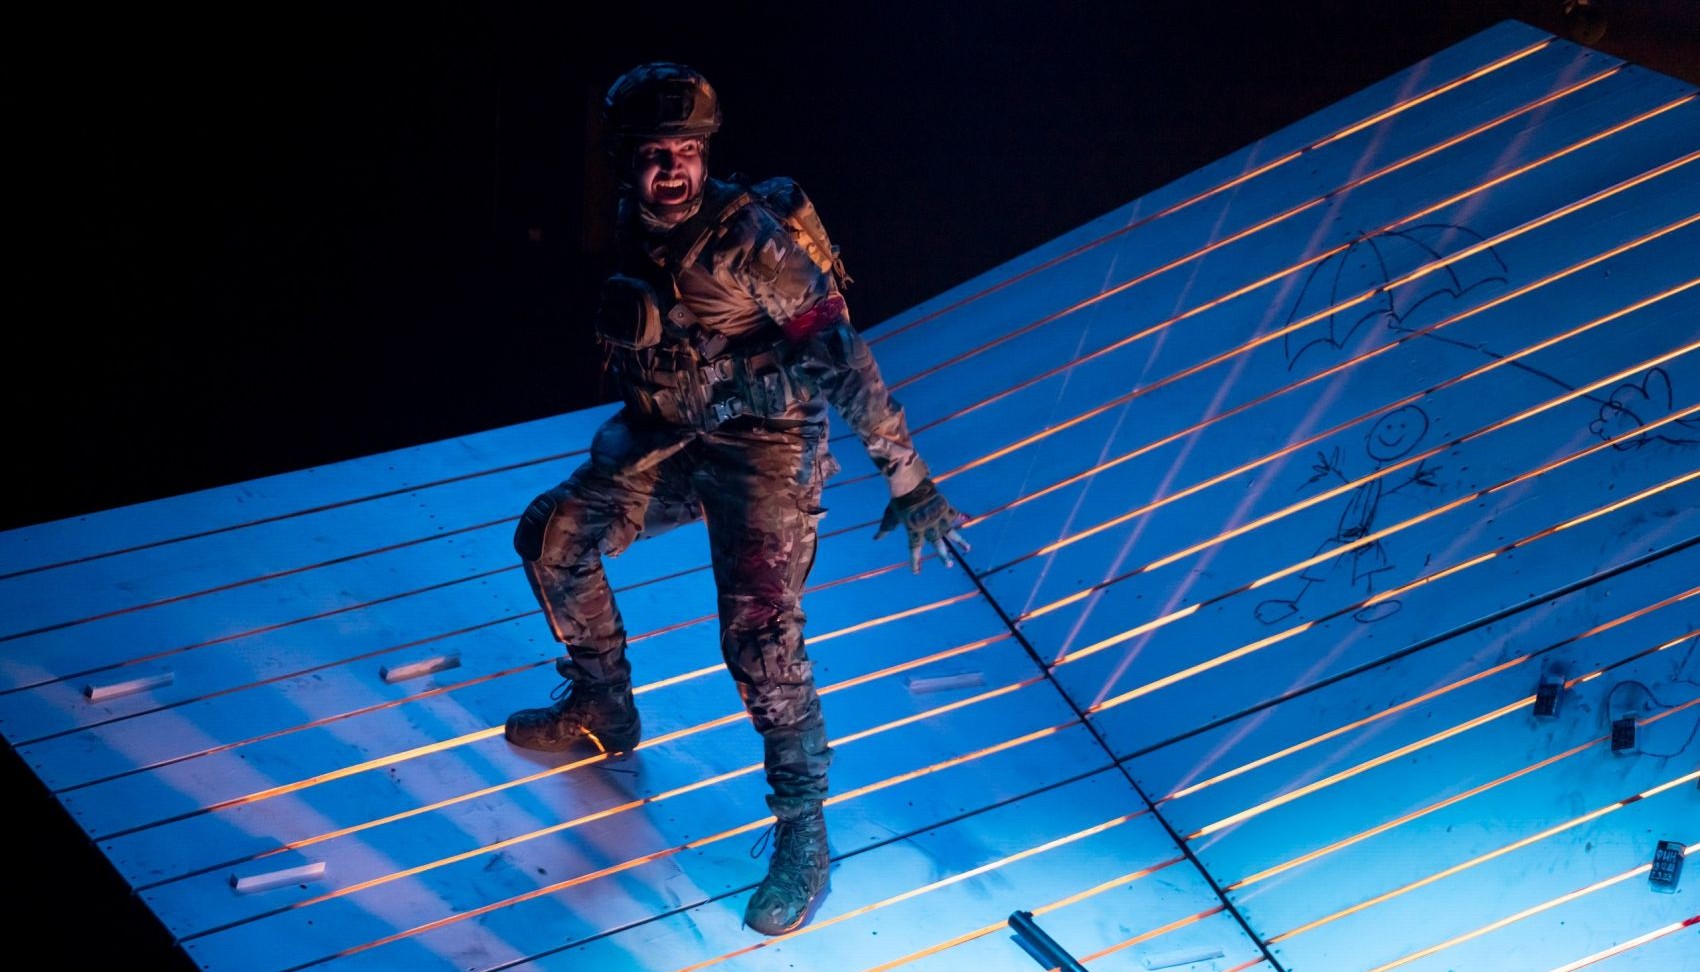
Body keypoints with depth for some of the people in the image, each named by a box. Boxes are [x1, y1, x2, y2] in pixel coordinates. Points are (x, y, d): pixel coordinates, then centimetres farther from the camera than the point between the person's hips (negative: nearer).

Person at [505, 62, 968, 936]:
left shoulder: (752, 234, -23)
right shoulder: (635, 229, -1)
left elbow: (839, 357, -25)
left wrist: (906, 479, -26)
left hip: (765, 445, -7)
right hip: (671, 439, 8)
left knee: (758, 631, -21)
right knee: (550, 534, 9)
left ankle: (804, 839, -7)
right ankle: (601, 708, 31)